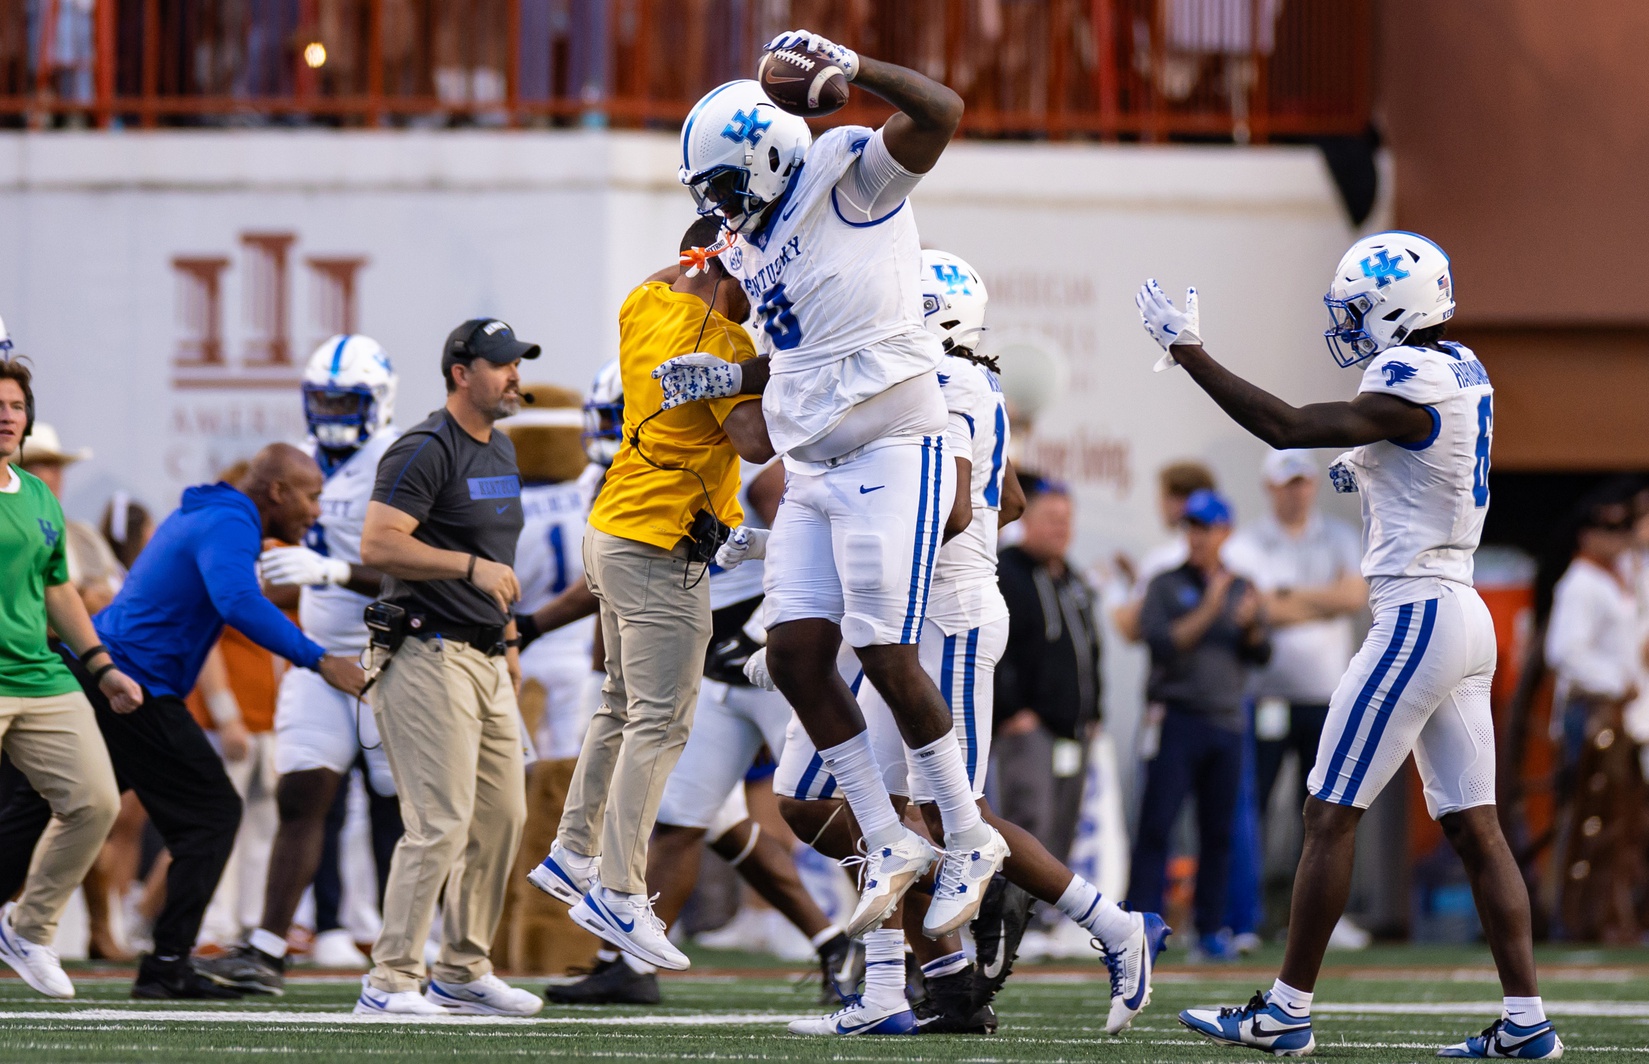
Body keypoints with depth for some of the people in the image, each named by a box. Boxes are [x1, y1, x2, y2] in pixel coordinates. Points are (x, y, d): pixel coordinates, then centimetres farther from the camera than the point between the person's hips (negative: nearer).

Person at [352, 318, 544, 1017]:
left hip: (485, 662, 10)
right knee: (442, 822, -14)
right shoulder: (426, 452, -14)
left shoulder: (500, 452, 17)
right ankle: (390, 981, -11)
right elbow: (378, 545, -23)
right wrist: (469, 566, -27)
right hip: (430, 654, -10)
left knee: (501, 816, 11)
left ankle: (463, 973, 21)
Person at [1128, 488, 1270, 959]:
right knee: (1156, 826, -11)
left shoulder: (1242, 590, 15)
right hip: (1177, 720, -4)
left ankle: (1211, 929, 11)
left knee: (1219, 832, 5)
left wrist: (1250, 625, -11)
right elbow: (1161, 642, -9)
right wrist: (1208, 611, -16)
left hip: (1227, 722, 4)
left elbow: (1262, 654, 9)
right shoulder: (1166, 586, 5)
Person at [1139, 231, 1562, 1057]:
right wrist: (1369, 470, 18)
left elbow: (1286, 429, -18)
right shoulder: (1463, 372, 12)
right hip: (1463, 614, 9)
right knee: (1473, 826, 7)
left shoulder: (1412, 385, -16)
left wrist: (1189, 353, -15)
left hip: (1416, 617, -9)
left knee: (1331, 816, -2)